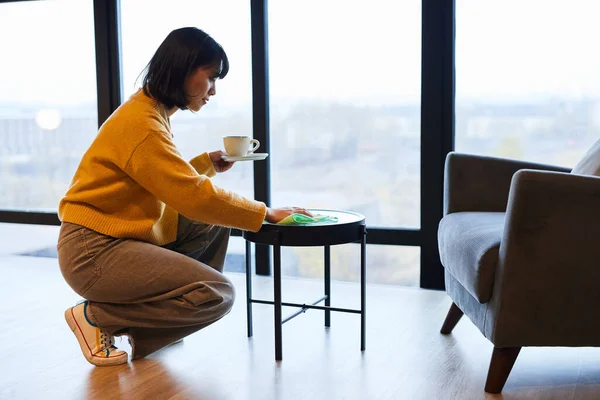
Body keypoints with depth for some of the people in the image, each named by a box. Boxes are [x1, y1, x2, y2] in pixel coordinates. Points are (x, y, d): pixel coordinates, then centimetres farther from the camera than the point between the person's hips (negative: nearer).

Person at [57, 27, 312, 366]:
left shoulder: (153, 113, 10)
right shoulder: (141, 122, -21)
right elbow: (193, 196, -23)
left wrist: (208, 164, 6)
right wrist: (266, 213, -15)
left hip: (125, 236, 10)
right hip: (93, 251, -10)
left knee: (216, 220, 8)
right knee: (217, 295, -18)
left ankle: (152, 314, 9)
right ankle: (97, 317, -4)